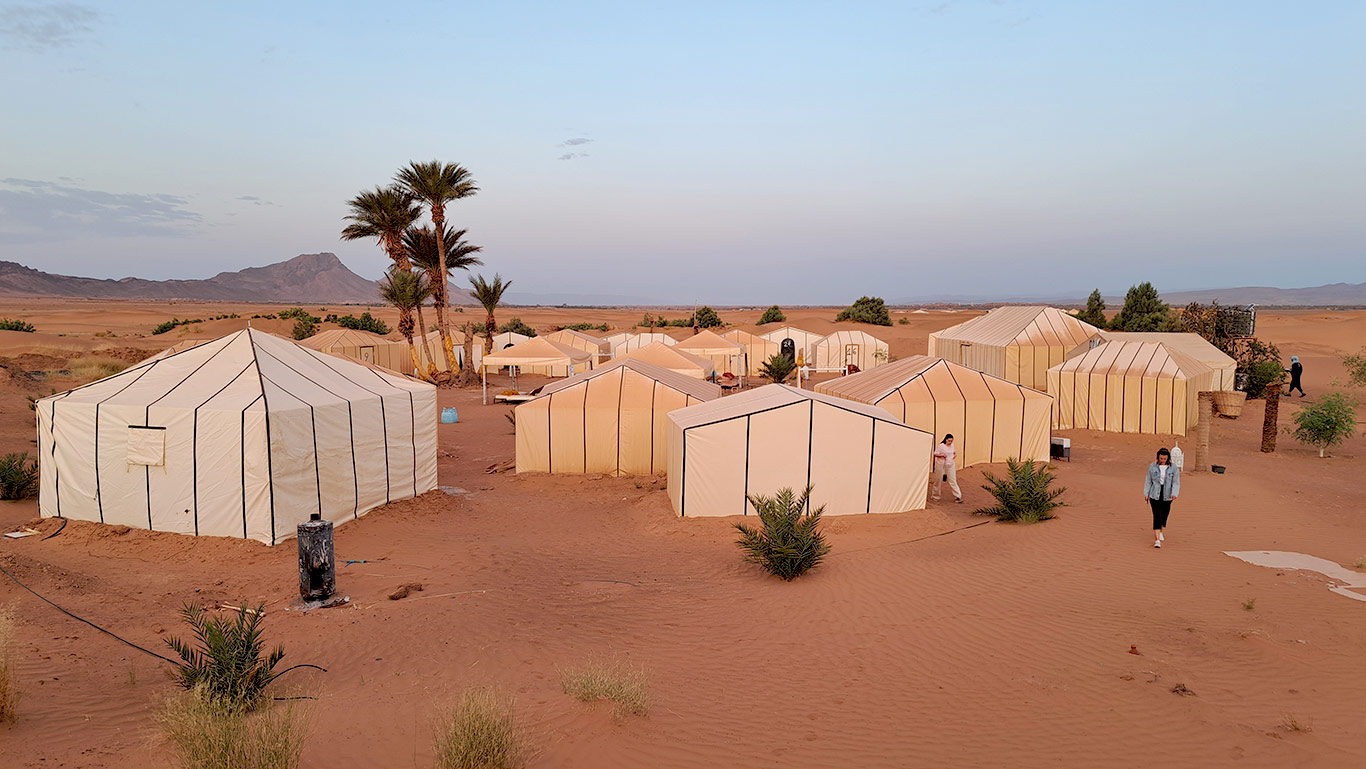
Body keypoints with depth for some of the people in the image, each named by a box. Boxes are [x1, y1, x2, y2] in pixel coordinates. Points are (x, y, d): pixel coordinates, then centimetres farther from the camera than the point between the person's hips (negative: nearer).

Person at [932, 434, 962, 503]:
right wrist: (942, 455, -24)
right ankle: (936, 496, 22)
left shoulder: (951, 445, 7)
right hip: (941, 466, -4)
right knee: (938, 481, 7)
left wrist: (955, 453, 5)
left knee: (953, 481, -2)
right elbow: (935, 454, -8)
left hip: (950, 466, 4)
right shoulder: (941, 446, -12)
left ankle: (958, 496, -3)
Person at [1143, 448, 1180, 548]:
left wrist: (1174, 494, -20)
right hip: (1155, 496, -1)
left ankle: (1161, 532, 40)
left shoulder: (1174, 468, -3)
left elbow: (1176, 483, -6)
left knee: (1164, 515, 12)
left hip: (1167, 496, 1)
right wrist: (1146, 494, 7)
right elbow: (1148, 481, 6)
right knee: (1157, 516, -9)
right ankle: (1157, 540, -13)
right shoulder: (1152, 467, -1)